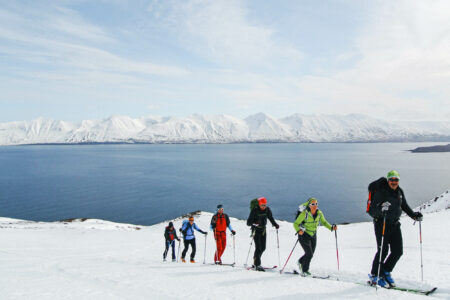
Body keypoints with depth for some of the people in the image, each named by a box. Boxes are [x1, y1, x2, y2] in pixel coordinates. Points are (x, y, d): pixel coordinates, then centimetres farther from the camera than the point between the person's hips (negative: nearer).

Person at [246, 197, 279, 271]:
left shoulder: (267, 209, -2)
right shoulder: (254, 210, -17)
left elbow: (271, 218, 13)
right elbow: (248, 222, -20)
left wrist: (275, 224, -3)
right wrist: (254, 224, -39)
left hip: (263, 230, 6)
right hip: (256, 230, -6)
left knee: (263, 248, 8)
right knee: (258, 247, -13)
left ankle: (255, 262, 26)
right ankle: (257, 265, -7)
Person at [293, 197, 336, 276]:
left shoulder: (319, 213, -8)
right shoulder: (304, 213, -22)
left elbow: (324, 222, 8)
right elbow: (296, 224, -19)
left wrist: (331, 227, -7)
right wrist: (299, 230, -38)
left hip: (313, 235, 5)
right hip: (304, 235, -5)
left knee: (310, 254, 12)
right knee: (309, 254, -13)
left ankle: (301, 262, 41)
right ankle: (304, 271, 7)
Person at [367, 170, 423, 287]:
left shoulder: (399, 191, 7)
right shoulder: (381, 192, -14)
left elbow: (404, 206, 23)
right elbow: (372, 211, -21)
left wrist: (414, 215, 11)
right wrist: (381, 209, -41)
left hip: (395, 224, 7)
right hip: (381, 224, -7)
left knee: (398, 251, 4)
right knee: (383, 251, -8)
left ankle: (386, 272, 24)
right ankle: (375, 275, 10)